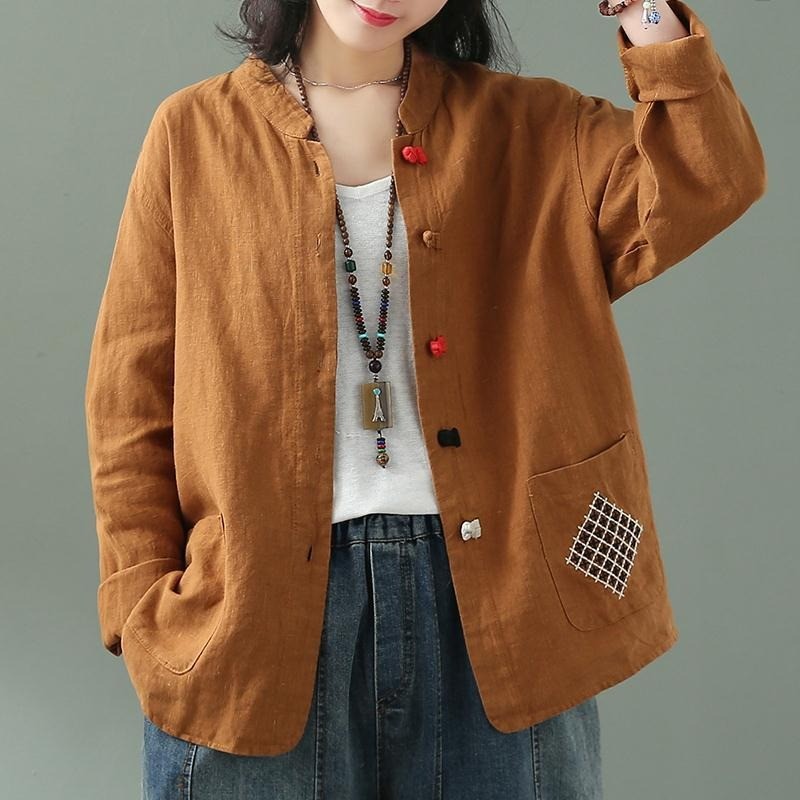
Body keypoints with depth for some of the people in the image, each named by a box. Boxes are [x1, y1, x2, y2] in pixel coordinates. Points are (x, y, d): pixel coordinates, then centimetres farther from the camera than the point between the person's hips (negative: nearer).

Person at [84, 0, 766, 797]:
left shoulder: (526, 126, 7)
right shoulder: (193, 131, 4)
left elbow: (710, 187, -8)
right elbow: (131, 397, 3)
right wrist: (149, 609, -4)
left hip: (493, 603, 1)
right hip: (260, 610, 0)